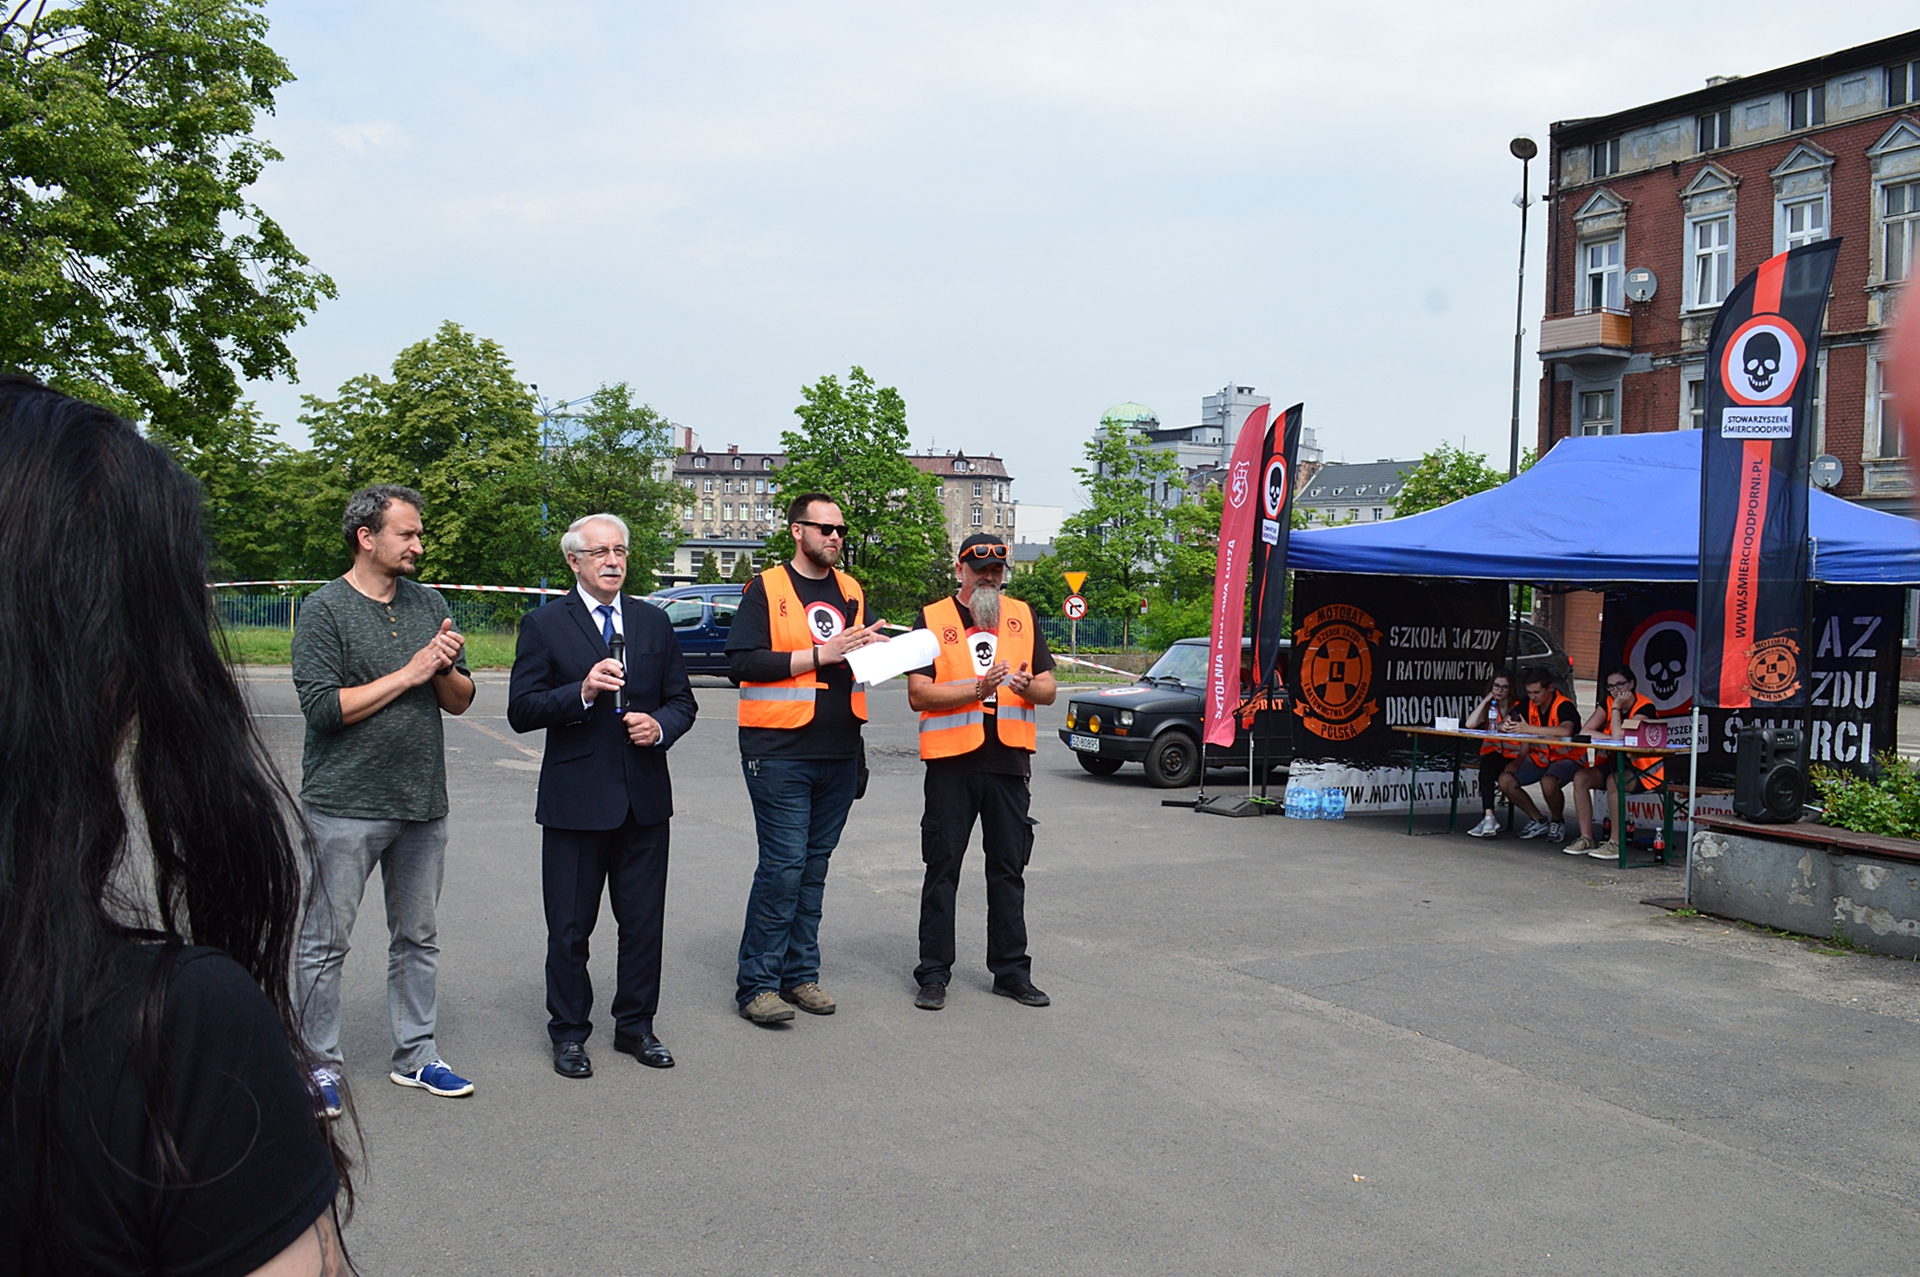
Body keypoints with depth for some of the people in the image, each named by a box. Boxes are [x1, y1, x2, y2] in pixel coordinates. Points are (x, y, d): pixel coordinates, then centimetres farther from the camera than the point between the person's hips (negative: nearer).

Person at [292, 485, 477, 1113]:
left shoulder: (429, 603, 10)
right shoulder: (325, 609, -7)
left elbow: (460, 702, 12)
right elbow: (323, 707, -16)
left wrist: (447, 669, -10)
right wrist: (409, 673, -14)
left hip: (422, 803, 6)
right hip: (346, 807, -5)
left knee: (419, 938, 13)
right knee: (326, 943, 2)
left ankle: (416, 1055, 24)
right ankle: (319, 1066, 15)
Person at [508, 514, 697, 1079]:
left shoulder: (654, 621, 11)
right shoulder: (544, 624, -1)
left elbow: (682, 700, 14)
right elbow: (522, 710, -8)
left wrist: (660, 726, -7)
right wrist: (583, 692, -21)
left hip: (645, 798, 4)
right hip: (575, 800, -3)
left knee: (644, 924, 10)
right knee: (570, 929, 6)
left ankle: (635, 1026, 25)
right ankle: (569, 1033, 21)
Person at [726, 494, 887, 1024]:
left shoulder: (851, 592, 16)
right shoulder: (766, 588, -3)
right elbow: (744, 662, -13)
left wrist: (874, 646, -2)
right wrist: (819, 655, -17)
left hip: (839, 754, 6)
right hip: (780, 751, -6)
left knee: (814, 865, 11)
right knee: (783, 865, -8)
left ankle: (800, 973, 18)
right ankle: (756, 984, 0)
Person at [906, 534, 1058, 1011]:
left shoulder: (1022, 616, 12)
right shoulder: (933, 619, 3)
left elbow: (1048, 687, 10)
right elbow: (918, 693, -7)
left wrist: (1028, 685, -13)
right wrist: (977, 689, -17)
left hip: (1010, 759, 3)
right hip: (952, 761, -3)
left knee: (1009, 868, 9)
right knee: (943, 868, 3)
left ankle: (1012, 971, 18)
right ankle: (934, 973, 11)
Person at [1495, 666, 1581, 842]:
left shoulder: (1564, 706, -20)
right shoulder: (1530, 704, 1)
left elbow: (1566, 731, -41)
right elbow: (1525, 735, 6)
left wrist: (1530, 729, -41)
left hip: (1566, 759, -7)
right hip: (1539, 758, 7)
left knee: (1548, 782, -37)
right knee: (1505, 780, -13)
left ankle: (1558, 821, -4)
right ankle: (1538, 821, 6)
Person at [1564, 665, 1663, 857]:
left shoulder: (1644, 708, -15)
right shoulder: (1607, 702, 3)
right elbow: (1585, 731, -8)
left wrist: (1616, 707, -18)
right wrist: (1614, 740, -20)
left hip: (1644, 769, -7)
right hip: (1615, 763, 7)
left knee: (1614, 781, -35)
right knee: (1580, 777, -18)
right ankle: (1586, 838, -16)